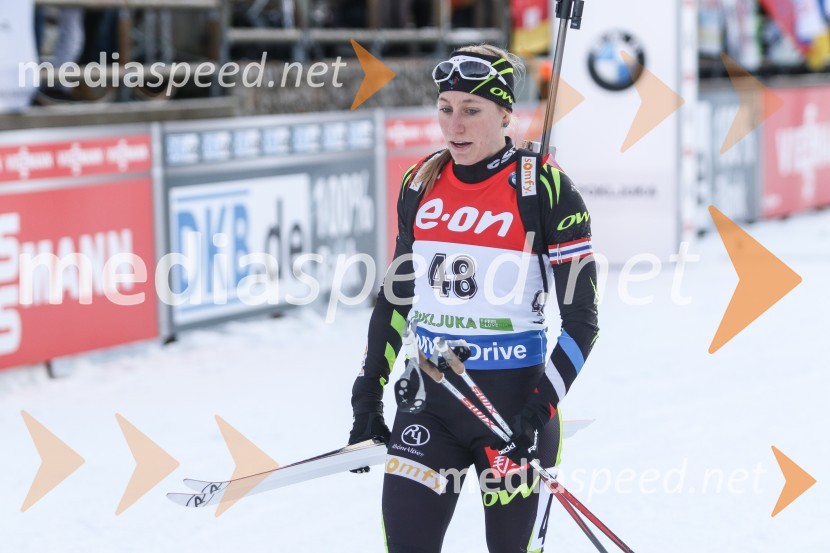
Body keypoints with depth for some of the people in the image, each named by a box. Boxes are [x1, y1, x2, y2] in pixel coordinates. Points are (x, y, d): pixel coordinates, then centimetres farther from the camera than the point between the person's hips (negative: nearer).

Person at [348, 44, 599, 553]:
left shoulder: (544, 189, -10)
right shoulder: (421, 184, 5)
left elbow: (581, 317, -9)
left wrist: (542, 407, -19)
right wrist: (369, 397, 12)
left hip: (513, 400, -4)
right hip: (429, 398, 4)